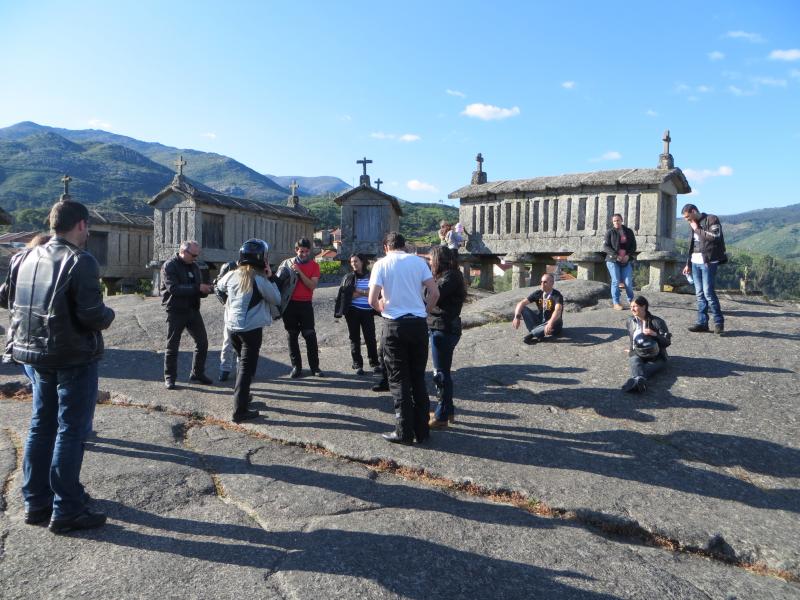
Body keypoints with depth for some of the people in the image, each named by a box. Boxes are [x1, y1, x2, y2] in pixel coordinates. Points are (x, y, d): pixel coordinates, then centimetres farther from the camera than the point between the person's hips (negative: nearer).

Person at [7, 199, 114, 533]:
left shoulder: (29, 258, 7)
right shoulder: (81, 262, -17)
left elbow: (16, 305, 11)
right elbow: (91, 315, -23)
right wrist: (109, 315, -3)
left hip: (38, 355, 8)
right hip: (75, 357, -7)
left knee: (41, 426, 17)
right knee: (71, 431, 1)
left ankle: (35, 503, 27)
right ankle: (66, 511, 9)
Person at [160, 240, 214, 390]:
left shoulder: (194, 267, 11)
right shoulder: (169, 266, -9)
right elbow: (173, 288, -23)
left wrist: (207, 289, -8)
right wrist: (197, 288, -27)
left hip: (193, 310, 6)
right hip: (176, 311, -6)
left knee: (202, 342, 8)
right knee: (172, 346, 3)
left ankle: (197, 373, 22)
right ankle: (169, 378, 15)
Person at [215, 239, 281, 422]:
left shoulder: (232, 275, 1)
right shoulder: (260, 280, -16)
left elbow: (219, 288, 21)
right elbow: (276, 300, -5)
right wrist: (271, 278, -2)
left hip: (232, 326, 6)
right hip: (252, 329, -6)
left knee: (243, 361, 24)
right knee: (247, 368, -1)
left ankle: (241, 396, 36)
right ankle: (240, 411, 0)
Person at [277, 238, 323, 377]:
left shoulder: (314, 265, 1)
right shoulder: (288, 263, 4)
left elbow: (312, 286, -10)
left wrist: (299, 272, -17)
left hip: (305, 304, -1)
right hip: (290, 304, 1)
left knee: (310, 336, -2)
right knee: (292, 337, 5)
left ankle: (315, 367, 6)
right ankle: (296, 367, 12)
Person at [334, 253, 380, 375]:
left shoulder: (371, 276, 6)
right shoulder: (348, 278, 7)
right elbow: (346, 295, -1)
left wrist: (359, 291, -10)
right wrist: (366, 293, -7)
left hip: (367, 311, -1)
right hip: (353, 311, 1)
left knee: (370, 338, -3)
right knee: (355, 338, 4)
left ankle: (374, 363, 10)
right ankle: (357, 364, 11)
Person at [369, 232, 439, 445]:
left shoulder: (381, 264, -2)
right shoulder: (418, 261, 5)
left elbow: (373, 300, -9)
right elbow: (435, 293, -3)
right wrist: (424, 311, 11)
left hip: (394, 325, -2)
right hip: (419, 324, 3)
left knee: (399, 380, 7)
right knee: (419, 378, 13)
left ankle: (404, 432, 10)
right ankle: (422, 430, 18)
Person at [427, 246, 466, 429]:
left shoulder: (450, 276, -14)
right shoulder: (448, 276, 17)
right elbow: (436, 297, 10)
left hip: (444, 329, -10)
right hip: (444, 329, 10)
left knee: (441, 373, -3)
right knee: (443, 372, 17)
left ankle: (441, 417, 6)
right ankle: (448, 411, 28)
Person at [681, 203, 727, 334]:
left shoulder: (712, 219, -4)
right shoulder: (693, 225, 18)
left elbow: (715, 237, -20)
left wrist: (697, 229, -11)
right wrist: (688, 264, 20)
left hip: (708, 262, -7)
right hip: (695, 262, 7)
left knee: (708, 292, -10)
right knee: (699, 294, 6)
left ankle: (719, 322, 1)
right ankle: (702, 323, 9)